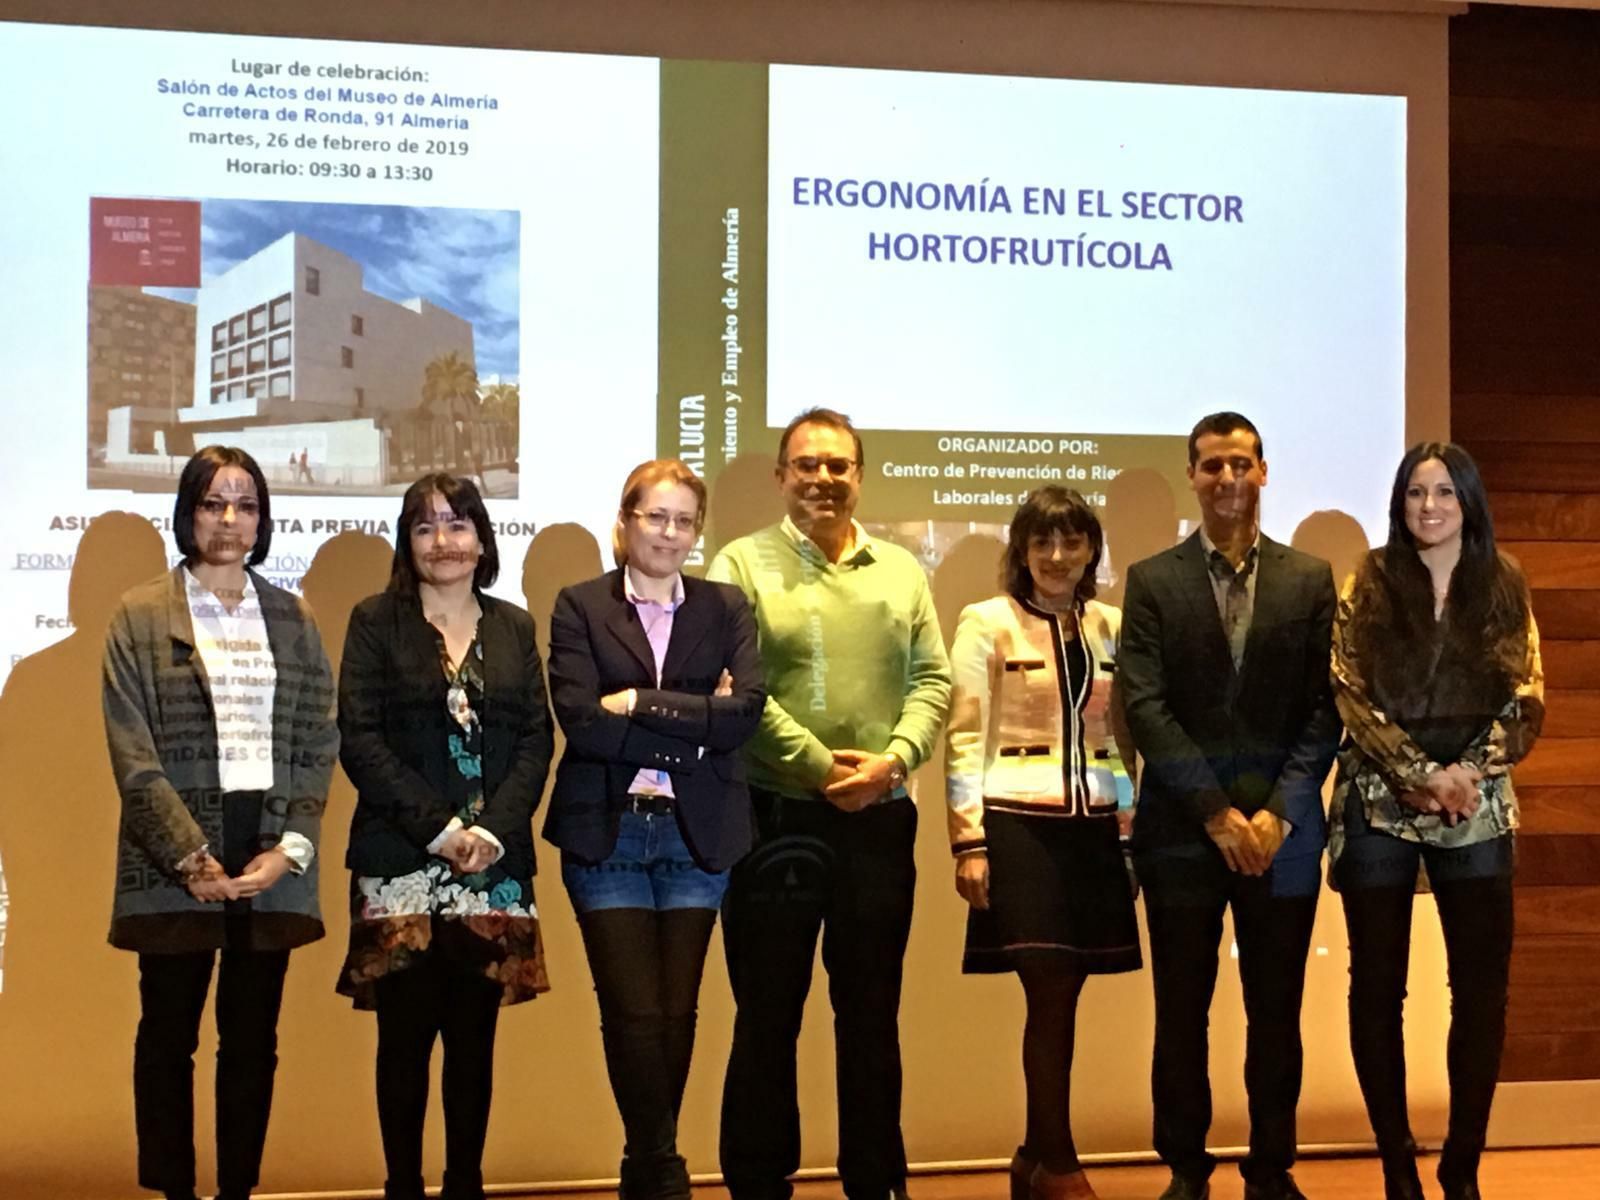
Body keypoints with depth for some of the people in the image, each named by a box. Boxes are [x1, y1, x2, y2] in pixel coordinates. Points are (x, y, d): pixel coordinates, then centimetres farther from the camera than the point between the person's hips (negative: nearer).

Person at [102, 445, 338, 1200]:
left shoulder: (294, 619, 10)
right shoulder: (140, 615, 1)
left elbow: (318, 743, 5)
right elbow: (132, 753, -5)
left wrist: (290, 847, -7)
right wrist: (190, 855, -13)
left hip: (272, 860, 3)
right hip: (176, 859, -2)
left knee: (253, 1038, 7)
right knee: (169, 1034, 5)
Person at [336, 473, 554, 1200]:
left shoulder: (514, 628, 12)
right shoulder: (376, 622, 3)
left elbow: (536, 740, 6)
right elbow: (359, 739, -5)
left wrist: (494, 829, -9)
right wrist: (438, 827, -13)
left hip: (495, 864, 2)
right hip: (402, 861, -2)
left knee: (475, 1037, 5)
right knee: (405, 1035, 1)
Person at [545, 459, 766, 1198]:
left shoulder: (726, 609, 8)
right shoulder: (580, 607, 3)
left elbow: (745, 712, -7)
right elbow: (580, 719, -11)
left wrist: (636, 704, -12)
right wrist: (692, 731, -11)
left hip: (698, 834, 2)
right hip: (606, 833, -2)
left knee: (678, 1010, 6)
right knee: (634, 1011, -4)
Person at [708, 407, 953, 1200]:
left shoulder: (901, 571, 11)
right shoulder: (742, 565, -2)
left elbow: (932, 680, 6)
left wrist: (893, 759, -11)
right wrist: (820, 766, -15)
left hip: (881, 819, 4)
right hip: (774, 819, -3)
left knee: (872, 1014, 12)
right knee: (768, 1017, 5)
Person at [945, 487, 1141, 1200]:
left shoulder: (1111, 627, 11)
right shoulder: (986, 623, -2)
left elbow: (1128, 734, 14)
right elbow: (964, 739, -4)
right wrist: (968, 841, -10)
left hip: (1092, 828, 4)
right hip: (1017, 824, -4)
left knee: (1061, 997, 6)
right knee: (1049, 993, -6)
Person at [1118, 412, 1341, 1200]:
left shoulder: (1310, 580, 8)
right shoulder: (1151, 581, 3)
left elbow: (1323, 709, 3)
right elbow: (1146, 708, -5)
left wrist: (1278, 813, -9)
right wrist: (1218, 814, -11)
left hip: (1283, 827, 1)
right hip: (1182, 828, -1)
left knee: (1276, 1010, 7)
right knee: (1181, 1010, 5)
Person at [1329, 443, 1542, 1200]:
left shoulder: (1503, 585, 6)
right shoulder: (1369, 584, 2)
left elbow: (1525, 696, 2)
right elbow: (1351, 695, -5)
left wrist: (1467, 772, -12)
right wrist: (1419, 776, -14)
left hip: (1478, 808, 1)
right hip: (1379, 804, -1)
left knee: (1482, 984, -2)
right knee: (1378, 985, 2)